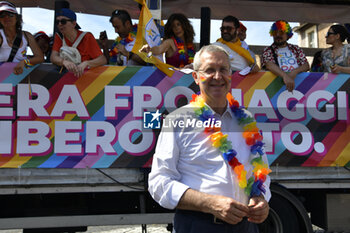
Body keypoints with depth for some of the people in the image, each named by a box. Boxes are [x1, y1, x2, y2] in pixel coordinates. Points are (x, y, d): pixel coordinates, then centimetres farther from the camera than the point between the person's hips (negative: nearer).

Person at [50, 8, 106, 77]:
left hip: (85, 74, -2)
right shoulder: (58, 37, 4)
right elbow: (53, 57, -10)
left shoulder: (87, 37, -7)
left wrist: (86, 63, -32)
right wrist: (64, 62, -31)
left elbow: (103, 60, -15)